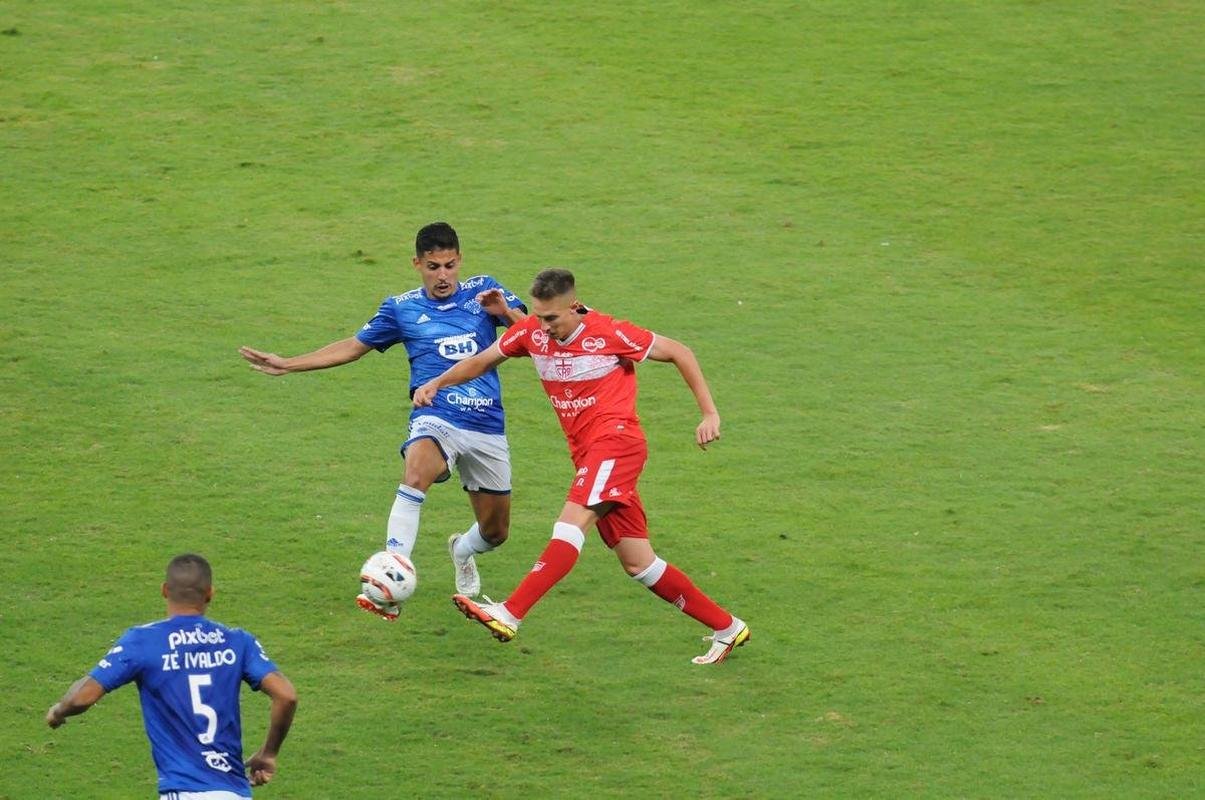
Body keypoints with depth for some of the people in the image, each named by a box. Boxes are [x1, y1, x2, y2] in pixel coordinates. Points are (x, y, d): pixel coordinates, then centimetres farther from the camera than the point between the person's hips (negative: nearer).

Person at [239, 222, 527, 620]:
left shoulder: (482, 291, 6)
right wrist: (288, 364, 13)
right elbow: (353, 346, 16)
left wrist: (505, 312, -19)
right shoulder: (402, 308, 6)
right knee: (416, 474, -37)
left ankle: (462, 552, 50)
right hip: (436, 419, -2)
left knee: (495, 531, 11)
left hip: (487, 427, 2)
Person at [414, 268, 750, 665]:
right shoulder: (532, 332, 5)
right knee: (638, 564, 5)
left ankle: (509, 615, -36)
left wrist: (710, 414, -5)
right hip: (585, 452, 7)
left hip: (617, 441, -7)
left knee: (571, 523, -27)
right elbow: (482, 361, 17)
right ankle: (727, 628, 14)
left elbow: (678, 352, -1)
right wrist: (437, 383, 1)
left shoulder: (609, 334, -10)